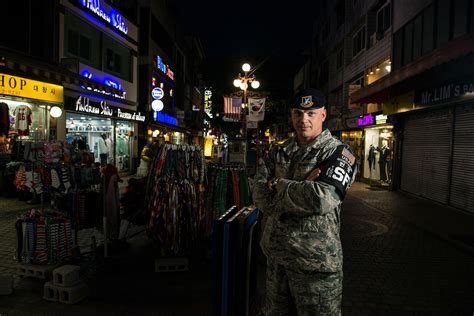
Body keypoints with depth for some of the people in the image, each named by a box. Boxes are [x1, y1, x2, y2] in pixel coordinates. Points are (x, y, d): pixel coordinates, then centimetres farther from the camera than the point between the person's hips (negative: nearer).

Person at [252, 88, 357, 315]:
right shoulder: (279, 152, 7)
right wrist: (300, 188, -17)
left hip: (315, 260, -5)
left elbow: (322, 199, -26)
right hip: (275, 253, 6)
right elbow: (259, 195, -4)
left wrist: (281, 184, -12)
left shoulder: (337, 152, -10)